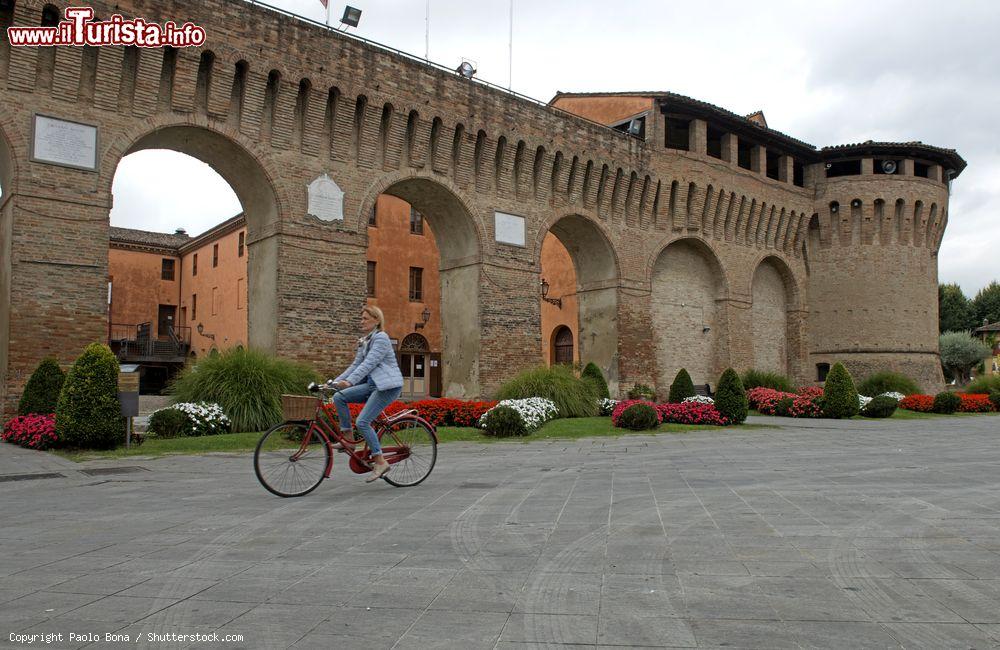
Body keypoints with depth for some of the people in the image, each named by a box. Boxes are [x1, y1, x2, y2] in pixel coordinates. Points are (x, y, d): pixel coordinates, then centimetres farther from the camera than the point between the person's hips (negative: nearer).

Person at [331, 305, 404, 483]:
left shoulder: (381, 338, -12)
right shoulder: (364, 341, 16)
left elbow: (368, 364, -23)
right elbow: (356, 365, 15)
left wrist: (349, 381, -33)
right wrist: (335, 382, 7)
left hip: (388, 386, -9)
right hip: (372, 384, 9)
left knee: (362, 422, -17)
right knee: (339, 397, -5)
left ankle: (380, 462, -7)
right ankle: (348, 437, 3)